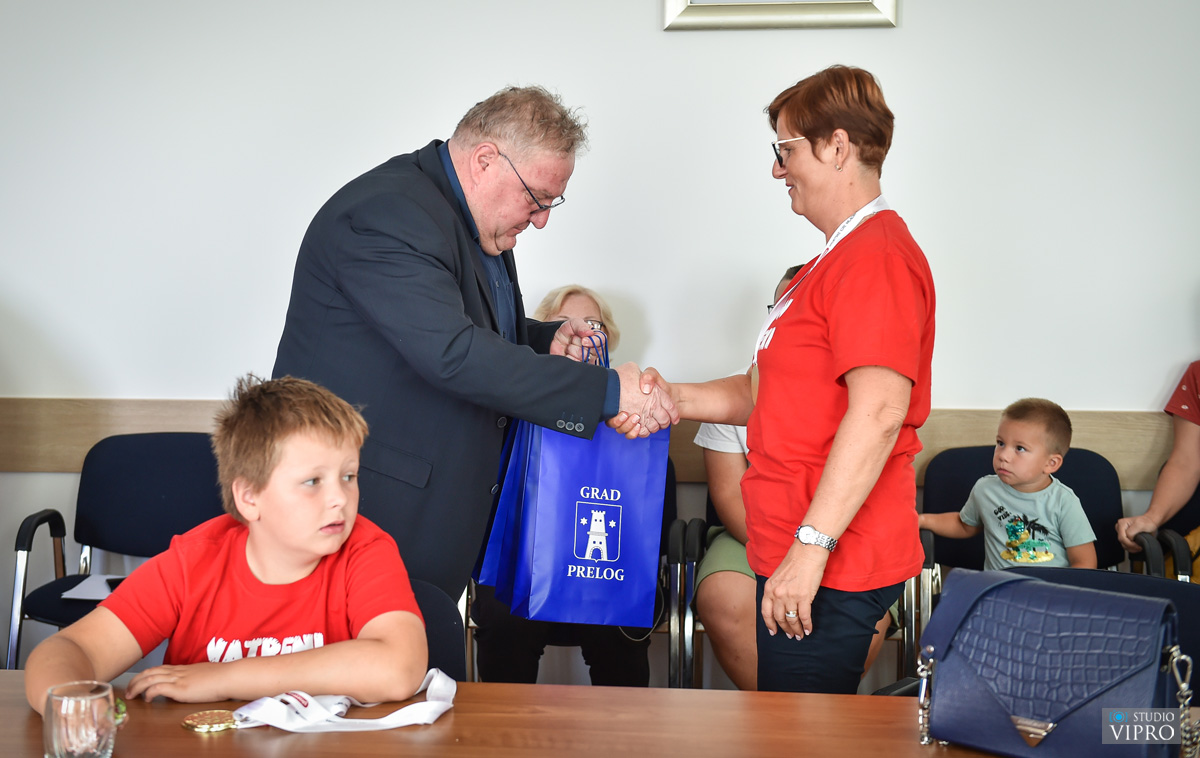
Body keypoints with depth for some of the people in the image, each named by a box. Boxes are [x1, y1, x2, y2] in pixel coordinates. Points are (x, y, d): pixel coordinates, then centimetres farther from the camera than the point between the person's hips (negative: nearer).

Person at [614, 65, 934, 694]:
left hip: (829, 566, -10)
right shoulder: (832, 263, 21)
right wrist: (674, 400, 7)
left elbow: (878, 411, -25)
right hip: (789, 552, 10)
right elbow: (764, 391, 22)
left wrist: (811, 546, -26)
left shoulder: (877, 258, -14)